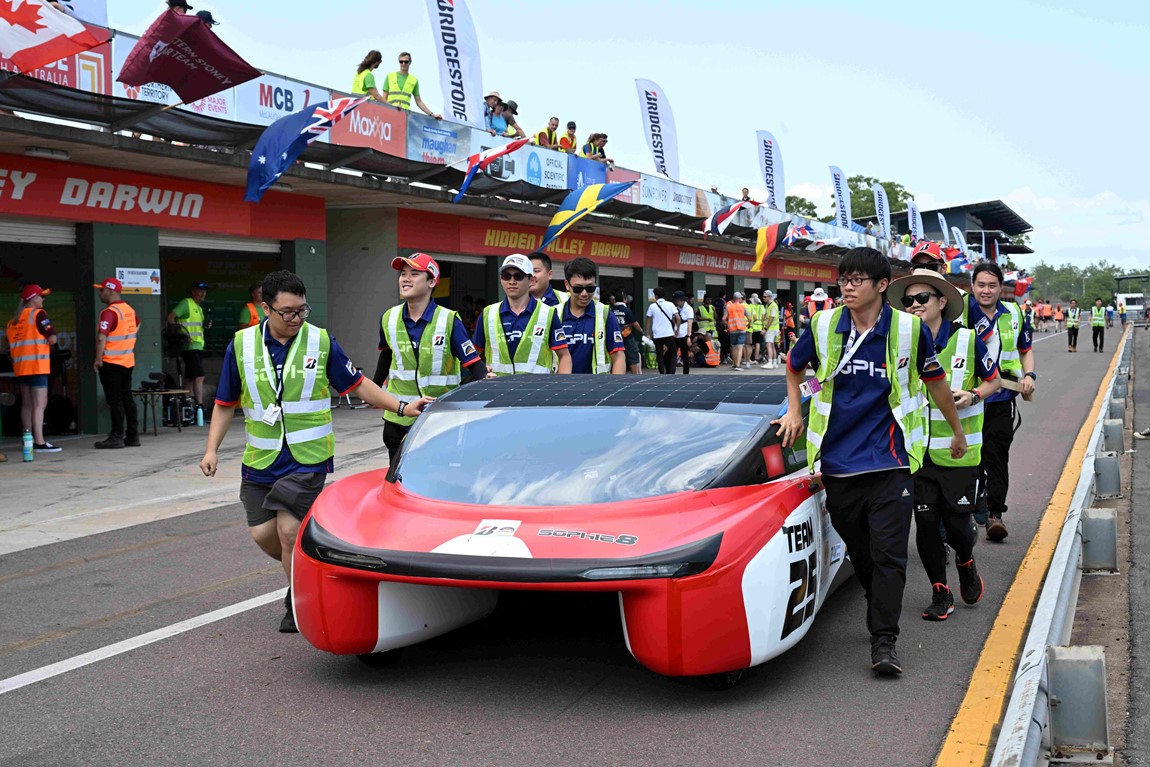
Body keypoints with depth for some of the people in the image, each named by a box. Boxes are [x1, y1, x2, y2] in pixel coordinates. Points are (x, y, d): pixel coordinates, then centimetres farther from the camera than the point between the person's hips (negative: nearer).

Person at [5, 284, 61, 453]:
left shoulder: (13, 320, 16)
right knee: (39, 403, -10)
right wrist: (51, 338, 6)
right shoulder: (38, 314, -7)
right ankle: (39, 442, -15)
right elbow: (52, 338, -13)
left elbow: (10, 345, 16)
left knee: (27, 404, 11)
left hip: (20, 367, 8)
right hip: (37, 366, -8)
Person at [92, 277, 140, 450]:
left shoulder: (109, 312, -16)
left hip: (111, 362, -8)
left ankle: (117, 436, -3)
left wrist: (98, 359, -15)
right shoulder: (129, 310, 10)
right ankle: (133, 436, 12)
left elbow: (101, 338, -23)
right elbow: (136, 326, 30)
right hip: (128, 361, 8)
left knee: (114, 400, -4)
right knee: (127, 398, 11)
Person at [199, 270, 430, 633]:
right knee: (262, 533, 3)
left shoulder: (321, 342, -4)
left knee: (289, 529, -10)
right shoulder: (241, 345, -1)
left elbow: (357, 385, 4)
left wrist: (402, 406, -4)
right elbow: (225, 404, 7)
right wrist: (212, 449, -2)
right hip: (261, 460, 3)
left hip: (309, 457, -3)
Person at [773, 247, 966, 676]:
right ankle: (880, 609, 35)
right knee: (859, 551, 13)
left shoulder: (910, 330, -3)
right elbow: (794, 366, 21)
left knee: (889, 553, -6)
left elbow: (935, 381, 13)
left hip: (890, 462, -2)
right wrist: (794, 412, 11)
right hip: (838, 460, 2)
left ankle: (883, 642, -3)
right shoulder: (823, 327, 1)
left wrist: (957, 431, 23)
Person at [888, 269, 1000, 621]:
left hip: (959, 450, -1)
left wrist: (973, 396, -10)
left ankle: (966, 563, 35)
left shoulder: (967, 340, -3)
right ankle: (940, 594, 19)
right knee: (926, 524, 1)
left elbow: (993, 380, 9)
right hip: (918, 451, 1)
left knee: (957, 523, 0)